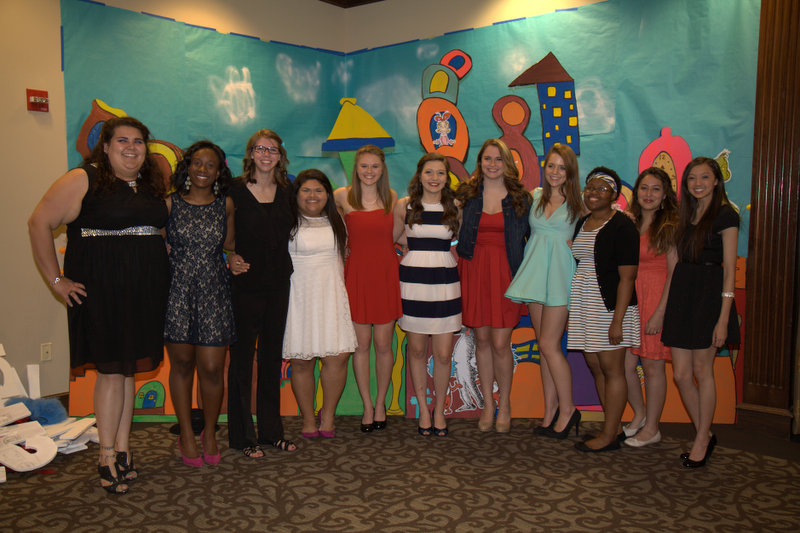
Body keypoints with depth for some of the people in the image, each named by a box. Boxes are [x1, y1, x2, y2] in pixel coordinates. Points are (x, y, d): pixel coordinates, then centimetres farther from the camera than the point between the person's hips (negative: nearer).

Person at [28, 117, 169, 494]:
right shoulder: (82, 180, -5)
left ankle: (122, 448, 20)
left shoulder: (152, 185, 13)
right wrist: (56, 281, -8)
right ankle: (107, 458, 10)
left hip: (144, 292, 5)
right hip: (100, 290, -5)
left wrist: (159, 274, 12)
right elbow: (39, 224, -6)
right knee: (111, 370, -3)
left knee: (128, 368, 10)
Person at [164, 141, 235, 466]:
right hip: (177, 291, 0)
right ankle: (186, 434, 25)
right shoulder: (170, 204, 3)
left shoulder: (226, 206, 7)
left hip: (214, 293, 0)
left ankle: (210, 432, 21)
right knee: (181, 364, 8)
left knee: (212, 368, -2)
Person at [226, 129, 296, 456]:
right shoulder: (235, 190, -5)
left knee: (272, 356, 11)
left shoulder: (286, 191, 8)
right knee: (242, 357, 2)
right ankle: (242, 436, 15)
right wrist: (231, 257, -16)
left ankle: (271, 431, 23)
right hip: (245, 283, -4)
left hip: (278, 283, 5)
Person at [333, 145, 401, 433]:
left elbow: (393, 236, 12)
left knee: (383, 344, 4)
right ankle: (367, 405, 20)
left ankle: (381, 403, 23)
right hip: (357, 274, -1)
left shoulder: (391, 197, 6)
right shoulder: (342, 196, 0)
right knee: (361, 345, 4)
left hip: (386, 274, 1)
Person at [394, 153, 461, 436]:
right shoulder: (404, 206, 3)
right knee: (416, 349, 7)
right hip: (412, 280, 0)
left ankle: (439, 410, 20)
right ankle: (423, 410, 24)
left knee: (443, 354, 0)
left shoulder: (455, 208, 5)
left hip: (445, 282, 0)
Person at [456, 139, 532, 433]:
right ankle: (488, 403, 22)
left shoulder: (520, 197, 4)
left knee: (500, 343, -4)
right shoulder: (467, 194, 7)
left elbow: (530, 237, 6)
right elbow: (457, 234, 9)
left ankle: (504, 404, 17)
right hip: (474, 271, 2)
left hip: (506, 273, -1)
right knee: (482, 340, 7)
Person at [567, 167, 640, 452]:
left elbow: (627, 277, -13)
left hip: (610, 305, -8)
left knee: (611, 369, -2)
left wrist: (617, 320, -18)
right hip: (583, 305, 8)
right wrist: (570, 310, 15)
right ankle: (612, 426, 21)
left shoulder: (621, 226, -9)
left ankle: (609, 436, 6)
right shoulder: (581, 223, 14)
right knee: (595, 366, 10)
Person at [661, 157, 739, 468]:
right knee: (681, 374, 6)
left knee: (702, 371, 3)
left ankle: (702, 440, 19)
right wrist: (667, 306, 8)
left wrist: (723, 318, -15)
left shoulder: (725, 215, -6)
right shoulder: (686, 214, 14)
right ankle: (705, 434, 25)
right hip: (681, 291, 6)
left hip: (709, 294, -6)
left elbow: (730, 270, -10)